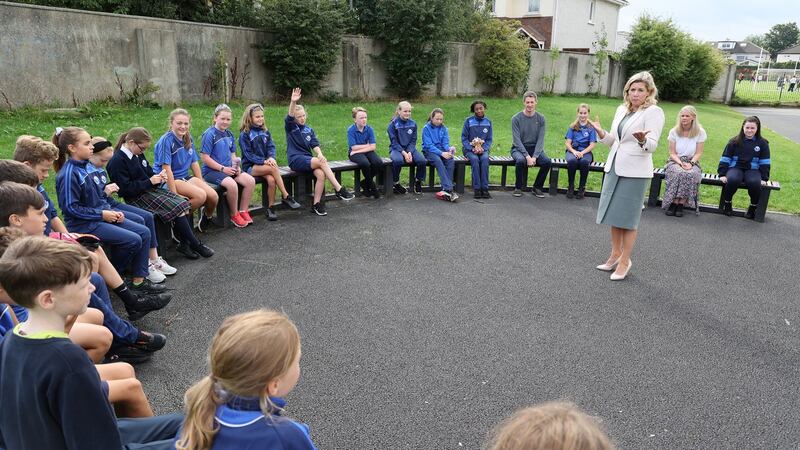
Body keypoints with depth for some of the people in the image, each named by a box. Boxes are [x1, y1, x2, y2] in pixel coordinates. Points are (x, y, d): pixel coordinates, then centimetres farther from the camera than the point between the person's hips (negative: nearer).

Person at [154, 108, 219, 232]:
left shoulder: (188, 139, 7)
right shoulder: (166, 140, -16)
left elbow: (194, 163, 12)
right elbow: (166, 169, -20)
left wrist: (202, 184, 6)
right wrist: (174, 194, -22)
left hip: (185, 177, 7)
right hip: (167, 180, -7)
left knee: (213, 196, -13)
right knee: (200, 195, -29)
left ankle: (208, 216, 20)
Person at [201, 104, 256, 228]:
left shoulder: (229, 134, 12)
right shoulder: (209, 134, -10)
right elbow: (204, 157, -14)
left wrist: (236, 166, -2)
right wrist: (223, 168, -16)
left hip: (228, 169, 7)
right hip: (211, 170, -7)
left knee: (250, 181, -12)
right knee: (232, 184, -32)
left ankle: (243, 211, 1)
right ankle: (234, 215, -11)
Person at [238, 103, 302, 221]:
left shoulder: (265, 132, 13)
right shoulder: (244, 135, -3)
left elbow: (271, 147, 5)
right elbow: (248, 154, -9)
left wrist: (271, 157, -17)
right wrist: (264, 161, -20)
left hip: (265, 164, 4)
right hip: (250, 167, -4)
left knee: (271, 180, -29)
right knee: (274, 168, -31)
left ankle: (271, 208, -18)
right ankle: (286, 197, -26)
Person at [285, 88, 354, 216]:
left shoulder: (309, 130, 18)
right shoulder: (290, 127, 5)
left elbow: (315, 144, 4)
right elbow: (289, 116, -17)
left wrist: (319, 153, -19)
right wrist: (293, 102, -37)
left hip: (308, 159, 4)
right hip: (296, 160, -4)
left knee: (321, 174, -26)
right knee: (322, 162, -27)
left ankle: (316, 205, -20)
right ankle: (339, 189, -23)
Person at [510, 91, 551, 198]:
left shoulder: (540, 118, 0)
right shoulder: (516, 118, -7)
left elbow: (540, 140, -4)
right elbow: (517, 140, -13)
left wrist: (534, 157, -19)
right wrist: (527, 156, -23)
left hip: (535, 148, 3)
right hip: (518, 148, -2)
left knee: (547, 162, -25)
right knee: (521, 160, -35)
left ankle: (537, 188, -3)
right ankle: (518, 187, -11)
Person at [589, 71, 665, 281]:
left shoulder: (653, 112, -7)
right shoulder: (622, 109, 12)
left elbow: (652, 145, -14)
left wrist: (643, 140, -36)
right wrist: (601, 133, -1)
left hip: (635, 171, -7)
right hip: (614, 166, 7)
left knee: (627, 217, -2)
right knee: (613, 212, 12)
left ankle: (624, 261, 9)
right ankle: (615, 253, 26)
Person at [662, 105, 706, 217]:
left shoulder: (700, 132, 1)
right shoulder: (674, 131, 2)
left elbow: (698, 153, 1)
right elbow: (672, 153, 0)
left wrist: (690, 163, -17)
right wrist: (680, 163, -18)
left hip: (692, 162, 0)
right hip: (675, 161, 0)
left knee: (691, 174, -36)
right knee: (678, 173, -36)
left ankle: (680, 205, -30)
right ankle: (673, 203, -29)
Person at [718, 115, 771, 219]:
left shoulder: (762, 143, 6)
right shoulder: (734, 141, 5)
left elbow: (765, 163, 5)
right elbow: (725, 159, 4)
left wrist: (764, 178, -3)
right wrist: (722, 174, -6)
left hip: (752, 170, 0)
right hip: (735, 168, 0)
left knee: (754, 183, -34)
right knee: (732, 180, -36)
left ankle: (753, 206, -6)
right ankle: (727, 203, -7)